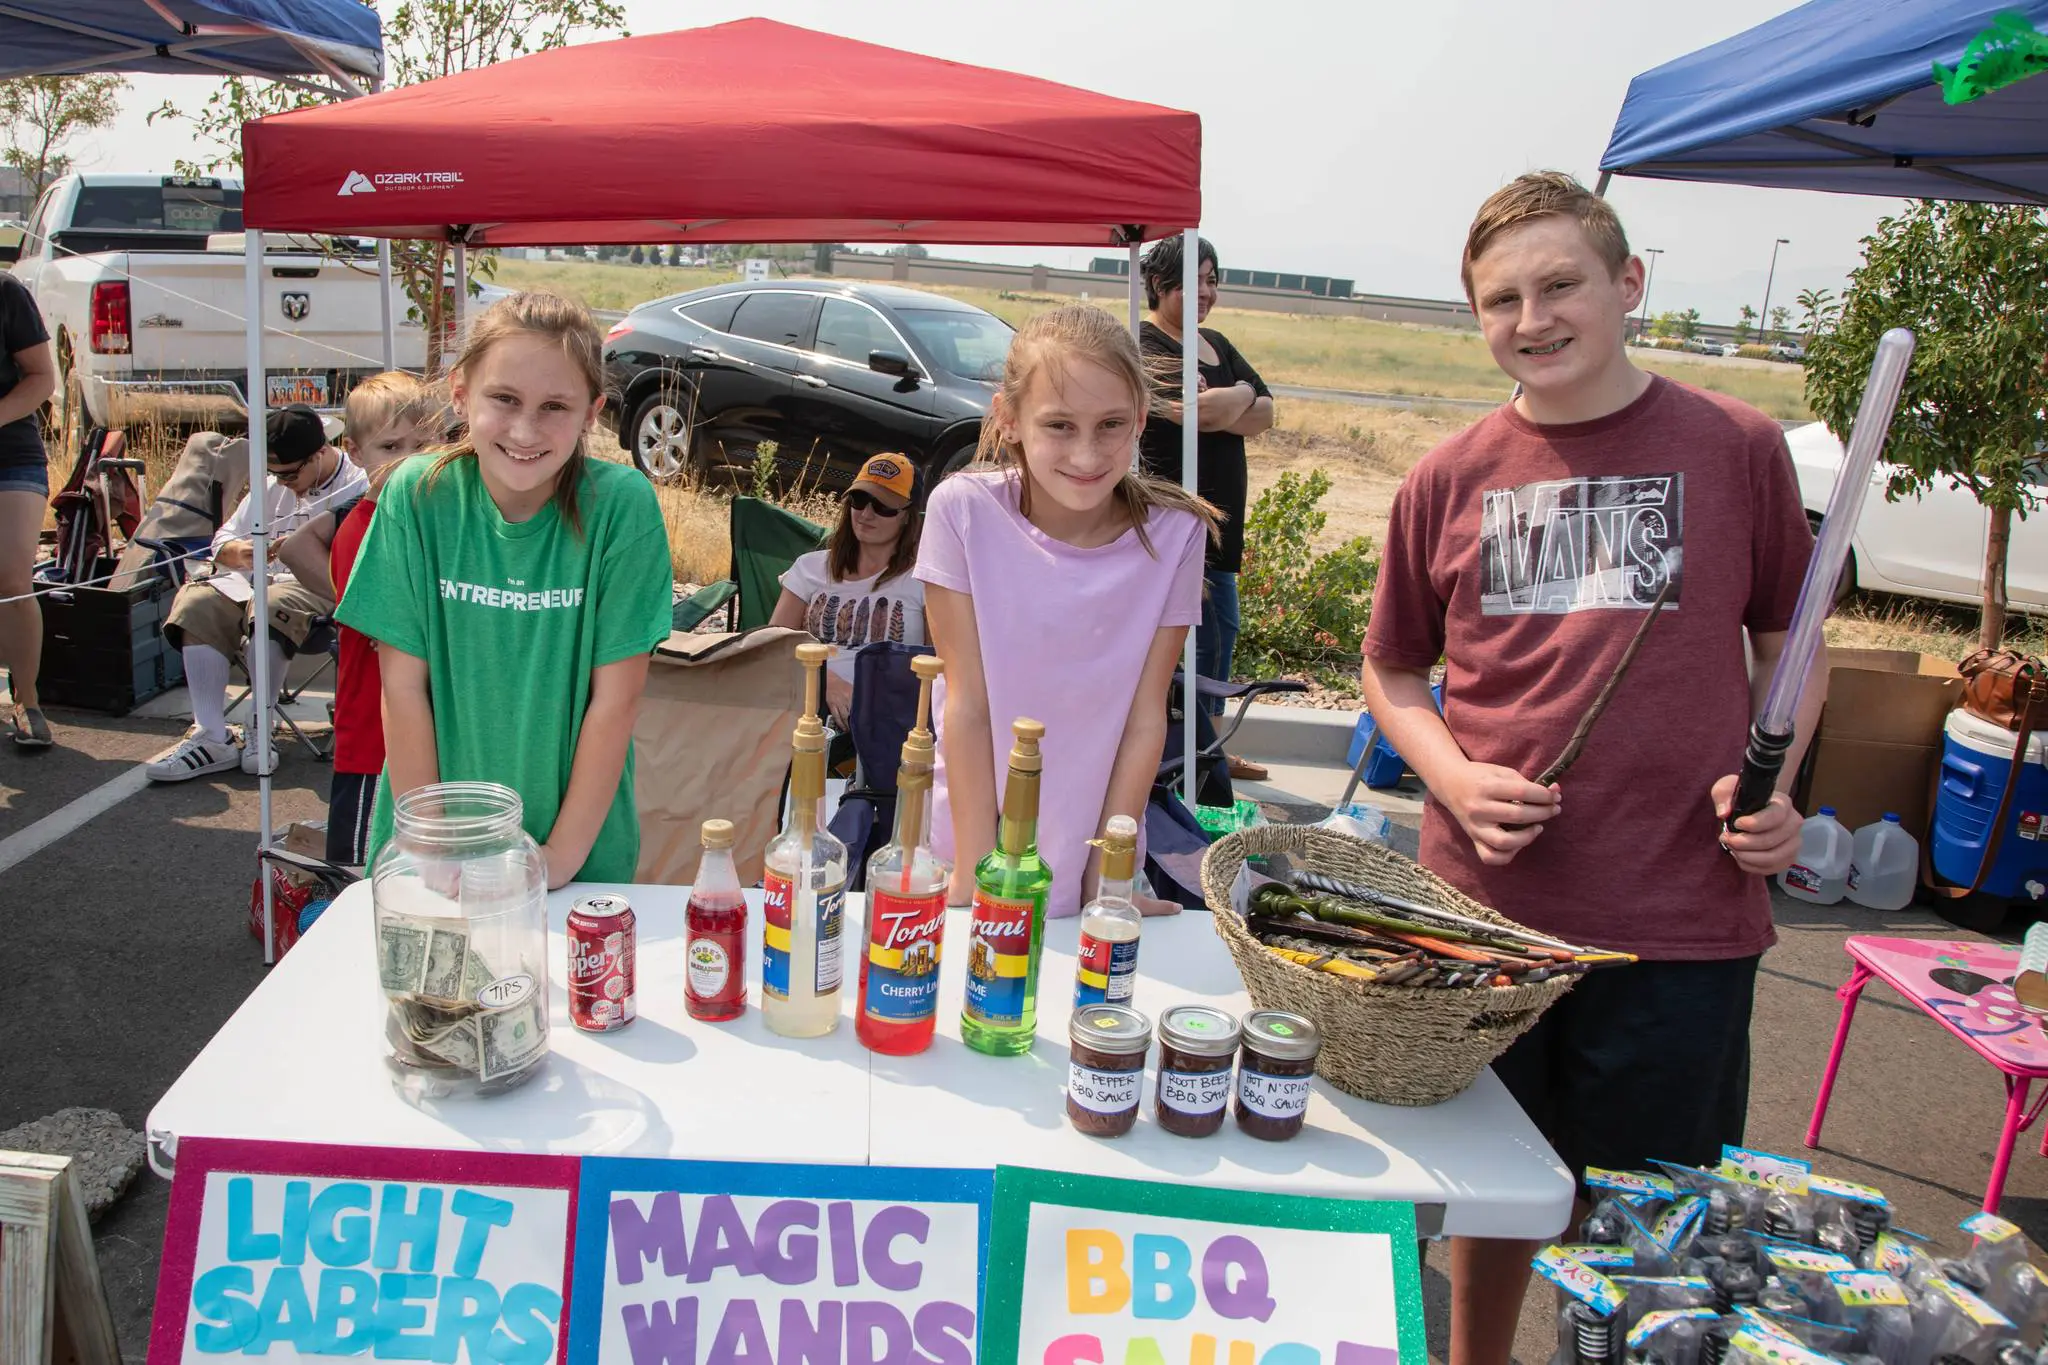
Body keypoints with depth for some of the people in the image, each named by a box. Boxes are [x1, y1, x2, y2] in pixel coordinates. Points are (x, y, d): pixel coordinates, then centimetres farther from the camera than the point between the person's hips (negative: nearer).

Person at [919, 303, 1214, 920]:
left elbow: (1145, 719, -11)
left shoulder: (1174, 534, -14)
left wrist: (1105, 874, -10)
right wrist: (976, 870, -14)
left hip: (1090, 839, 1)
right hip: (975, 831, -1)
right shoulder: (963, 511, -17)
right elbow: (967, 705, -15)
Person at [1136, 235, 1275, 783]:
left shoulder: (1217, 345, 15)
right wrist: (1242, 395, -6)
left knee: (1221, 633, 15)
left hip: (1218, 515, 9)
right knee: (1204, 635, -7)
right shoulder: (1144, 345, -12)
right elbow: (1198, 410, -26)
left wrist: (1215, 409, -13)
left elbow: (1265, 414, 6)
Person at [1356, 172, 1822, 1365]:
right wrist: (1456, 779, -6)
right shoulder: (1449, 482, 3)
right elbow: (1393, 670, 12)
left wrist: (1775, 782, -8)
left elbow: (1791, 644, 9)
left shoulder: (1734, 447, -1)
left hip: (1681, 918, -1)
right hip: (1485, 905, 2)